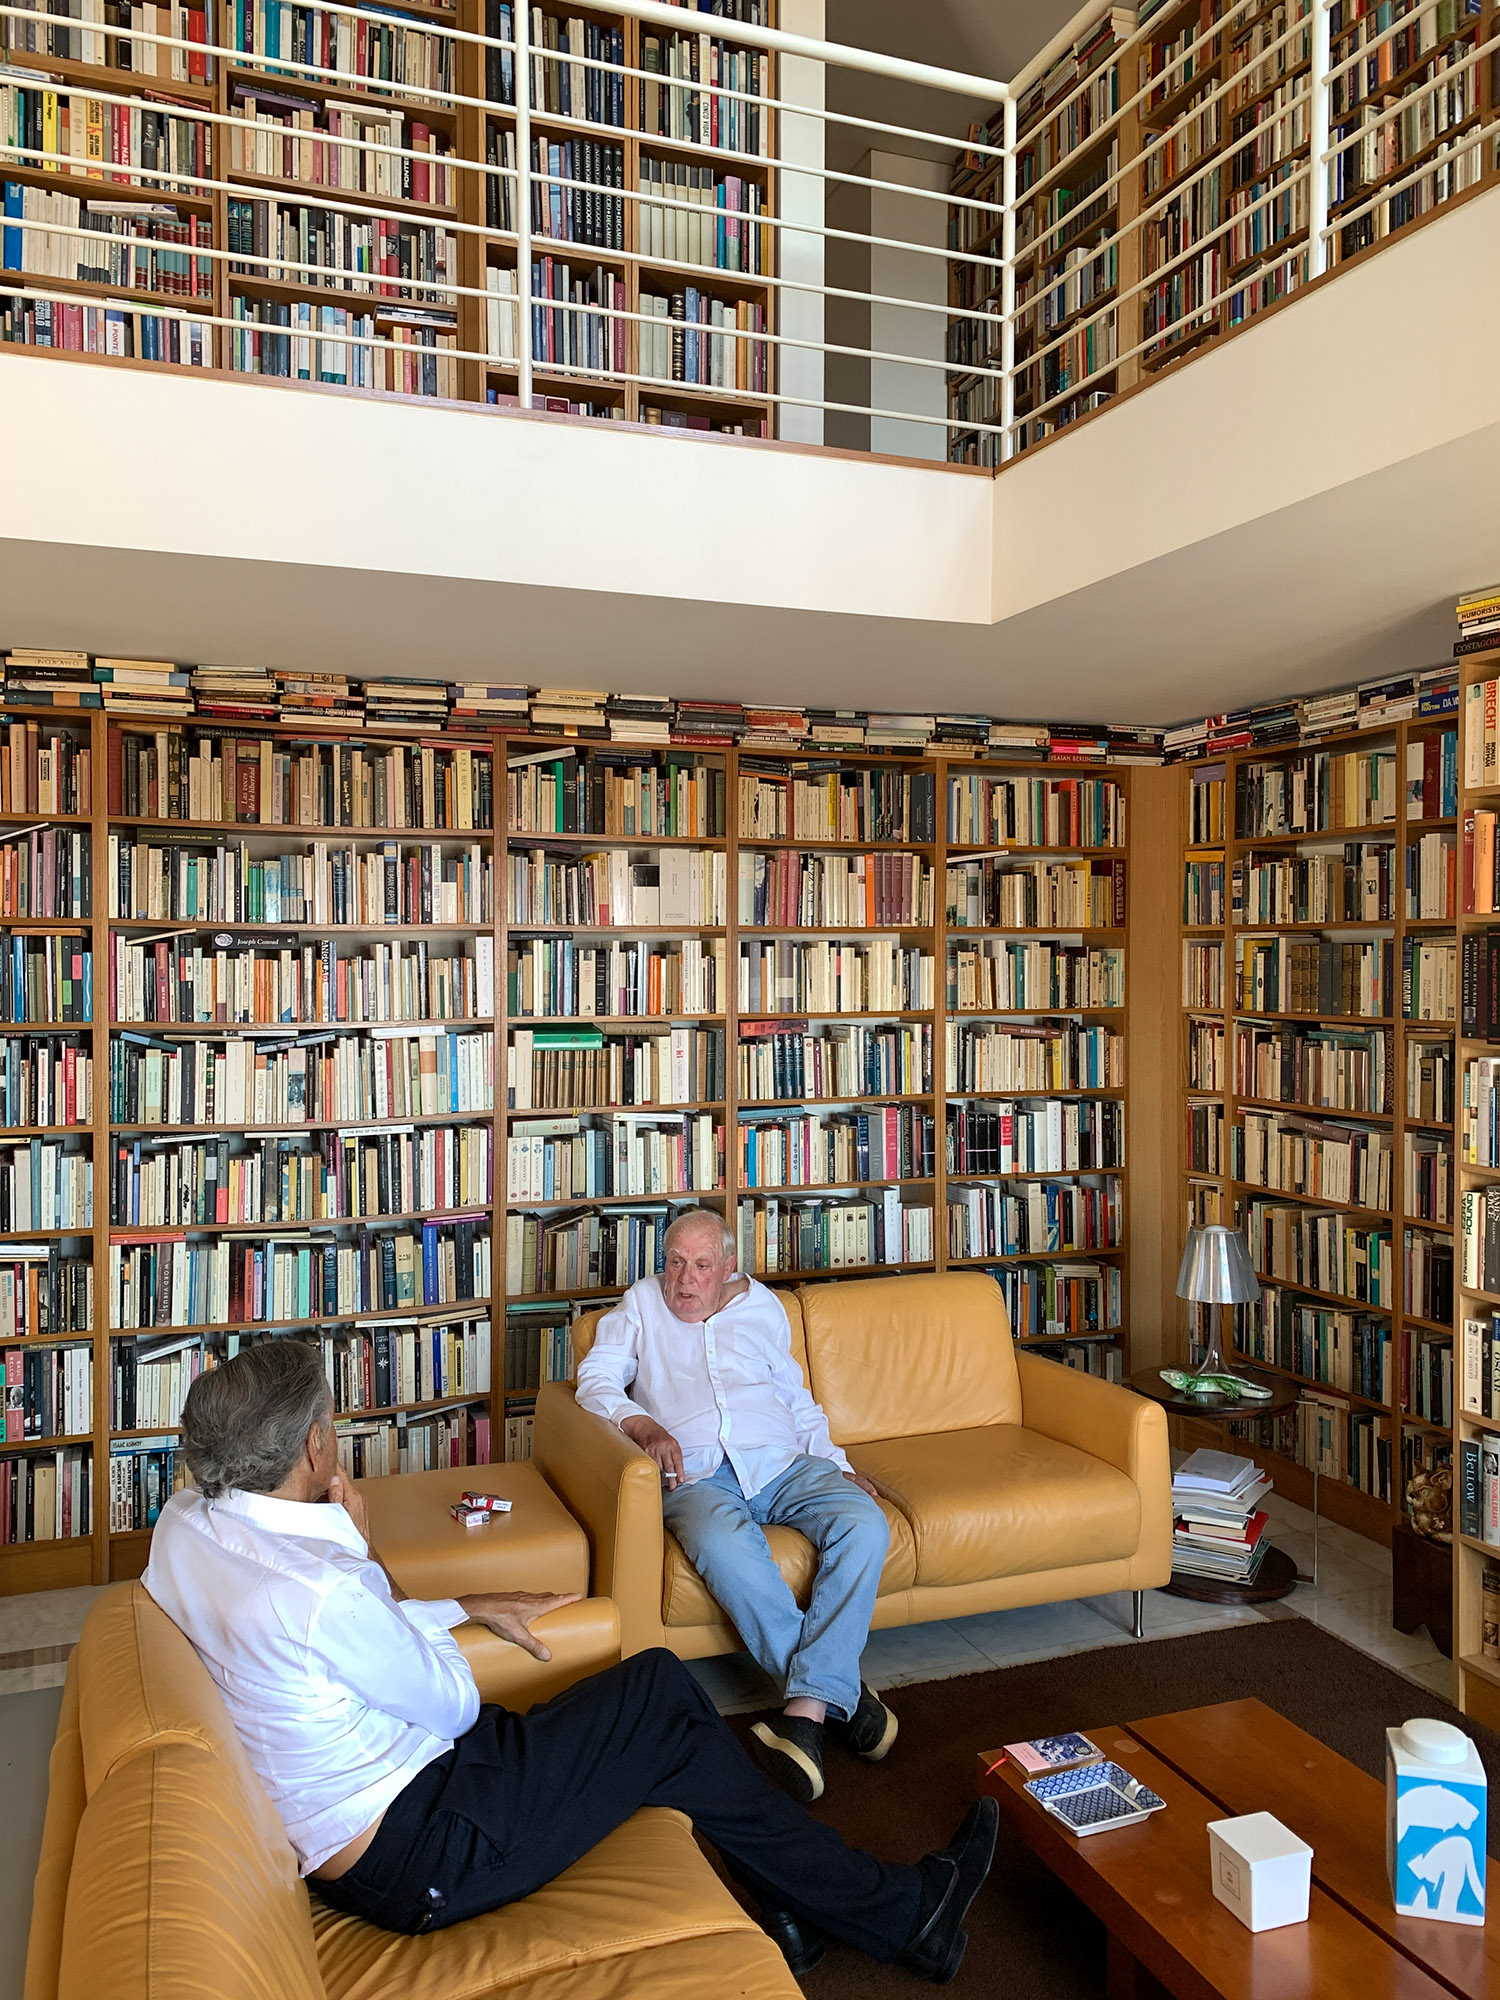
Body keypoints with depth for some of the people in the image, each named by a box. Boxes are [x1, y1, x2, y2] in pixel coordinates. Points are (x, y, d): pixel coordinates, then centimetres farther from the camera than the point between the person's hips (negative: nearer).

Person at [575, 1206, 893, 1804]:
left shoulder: (763, 1306, 23)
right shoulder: (642, 1305, 18)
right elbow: (595, 1379, 6)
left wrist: (838, 1464, 14)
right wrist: (642, 1423, -14)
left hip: (783, 1463, 3)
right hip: (697, 1476, -2)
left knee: (863, 1524, -28)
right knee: (724, 1544, -38)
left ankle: (806, 1708, -33)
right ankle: (841, 1690, -27)